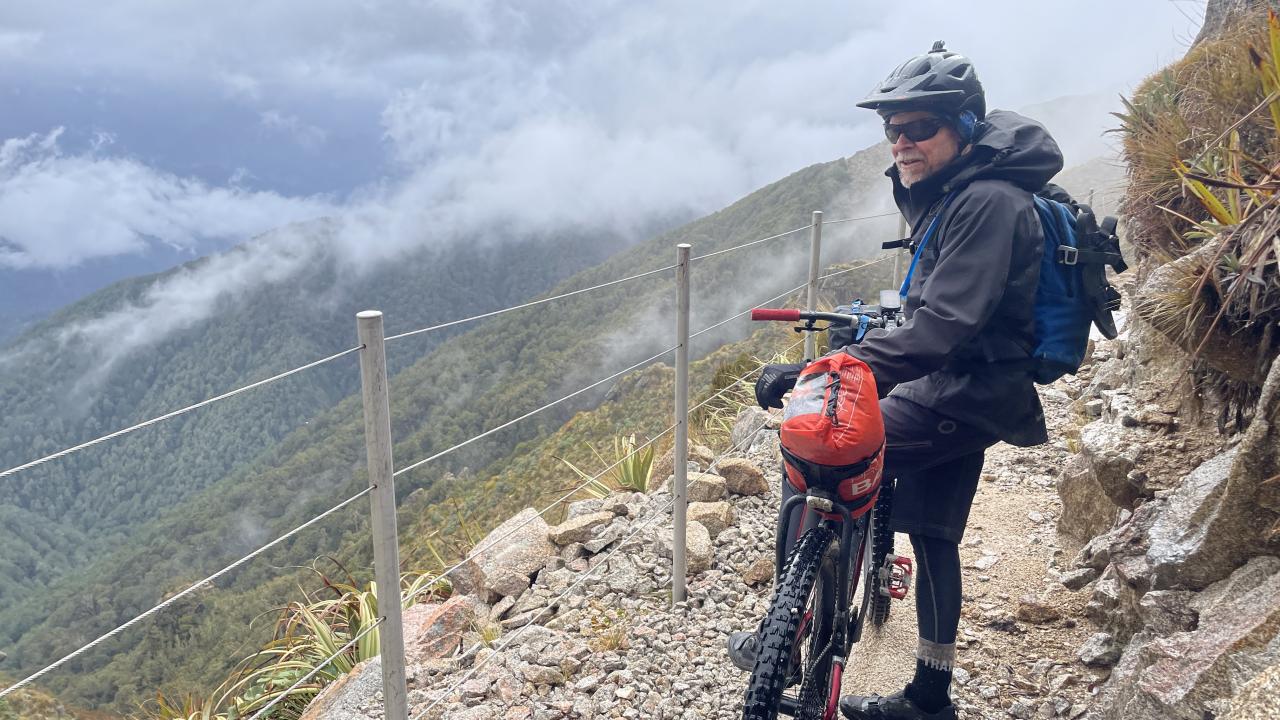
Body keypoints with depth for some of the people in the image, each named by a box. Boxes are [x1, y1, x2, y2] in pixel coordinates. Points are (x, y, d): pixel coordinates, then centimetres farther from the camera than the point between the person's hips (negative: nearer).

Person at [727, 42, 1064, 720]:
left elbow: (942, 327, -30)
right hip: (964, 389, 11)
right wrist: (873, 337, 28)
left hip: (966, 392, -11)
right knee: (932, 534, 16)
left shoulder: (988, 202, -20)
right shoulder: (948, 195, 11)